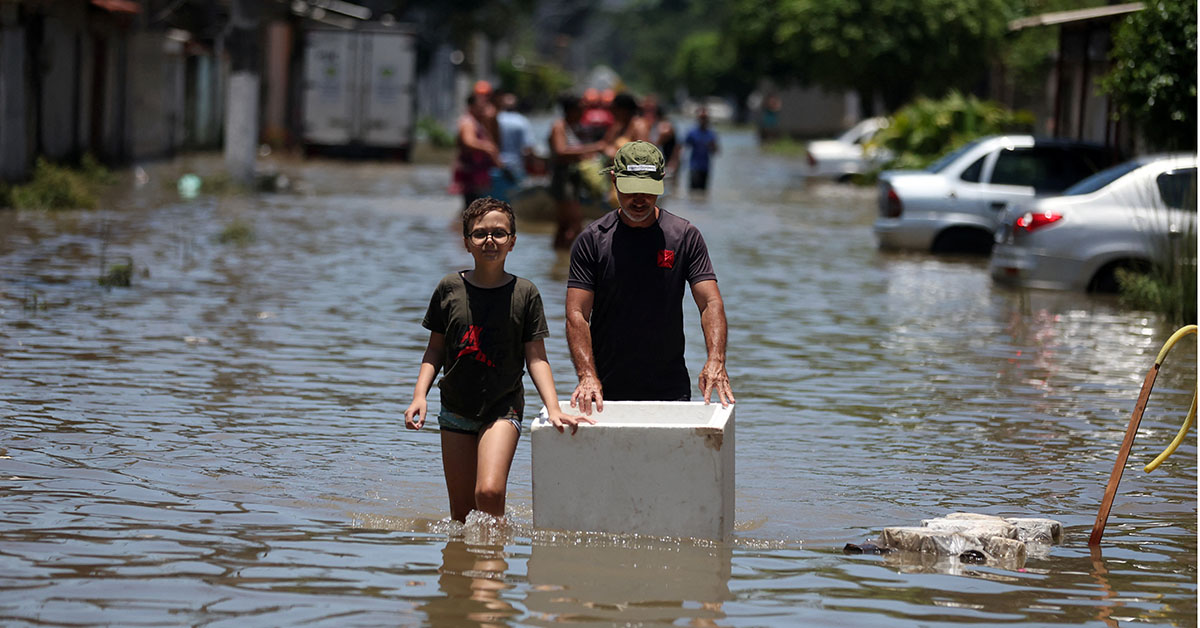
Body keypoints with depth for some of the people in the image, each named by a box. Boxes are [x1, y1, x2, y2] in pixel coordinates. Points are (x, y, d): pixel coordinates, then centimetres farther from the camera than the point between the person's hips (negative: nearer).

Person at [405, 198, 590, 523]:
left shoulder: (524, 293, -4)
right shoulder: (450, 288, 1)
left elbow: (536, 358, -3)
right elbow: (435, 349, 9)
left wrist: (553, 409, -15)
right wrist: (420, 394, -4)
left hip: (502, 408, -2)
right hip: (456, 409, 2)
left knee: (489, 492, -23)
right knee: (461, 512, 3)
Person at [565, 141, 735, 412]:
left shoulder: (685, 236, 2)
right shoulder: (592, 240, 0)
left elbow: (711, 303, -5)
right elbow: (577, 313, -6)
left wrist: (715, 361, -24)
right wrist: (587, 376, -21)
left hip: (670, 389, 0)